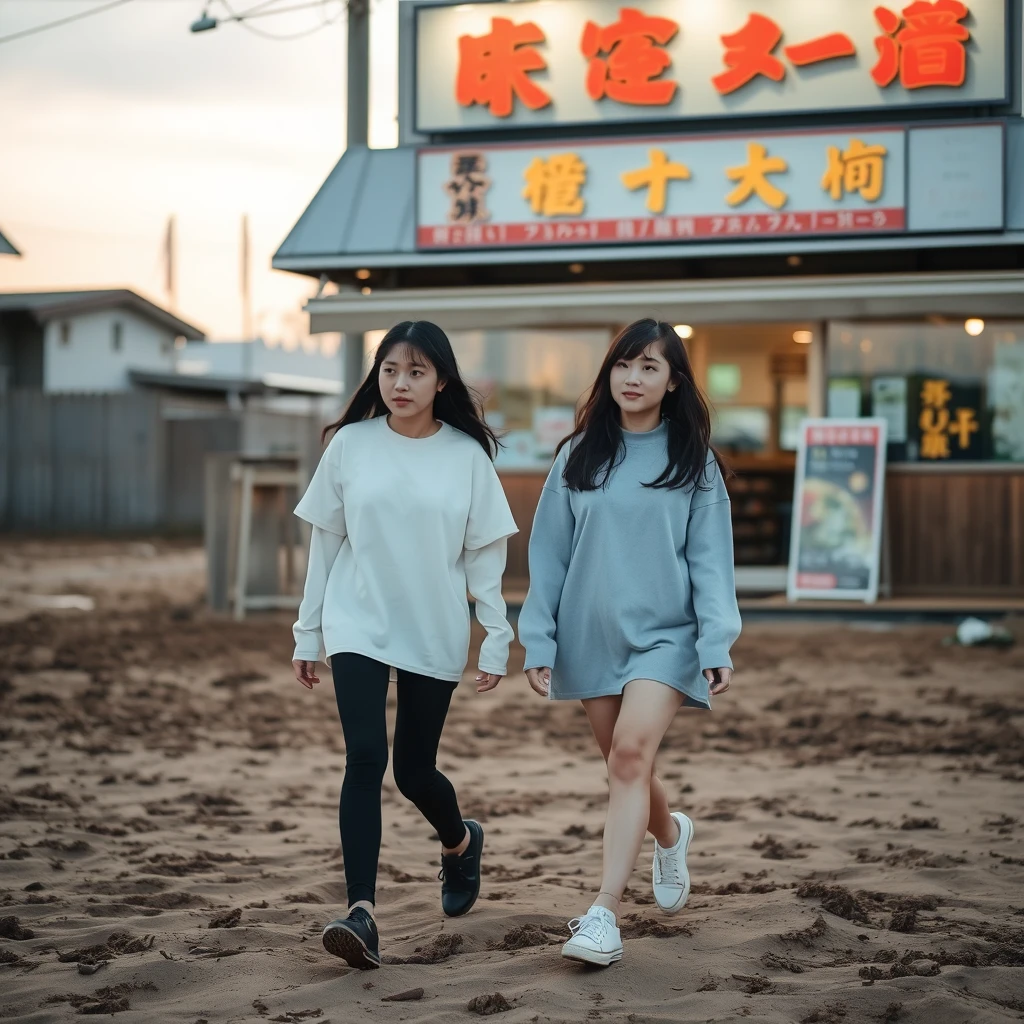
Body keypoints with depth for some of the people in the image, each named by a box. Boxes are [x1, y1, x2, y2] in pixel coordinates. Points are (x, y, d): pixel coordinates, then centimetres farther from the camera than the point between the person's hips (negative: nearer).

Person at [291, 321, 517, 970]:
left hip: (435, 635, 0)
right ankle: (362, 913, -16)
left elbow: (484, 555, 2)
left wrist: (498, 641, -2)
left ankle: (461, 842, 41)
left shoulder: (467, 454, -2)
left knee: (415, 770, 7)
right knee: (365, 758, -15)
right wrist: (308, 635, 8)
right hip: (358, 627, 0)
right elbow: (325, 542, 6)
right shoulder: (351, 444, 0)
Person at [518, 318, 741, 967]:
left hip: (664, 635, -3)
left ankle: (604, 915, -21)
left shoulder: (694, 462, 3)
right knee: (623, 762, 11)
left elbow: (710, 559, -1)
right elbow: (549, 555, 7)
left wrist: (717, 645, -10)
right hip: (591, 635, 3)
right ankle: (671, 835, 45)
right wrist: (538, 644, 1)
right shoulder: (579, 457, 7)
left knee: (631, 754, -19)